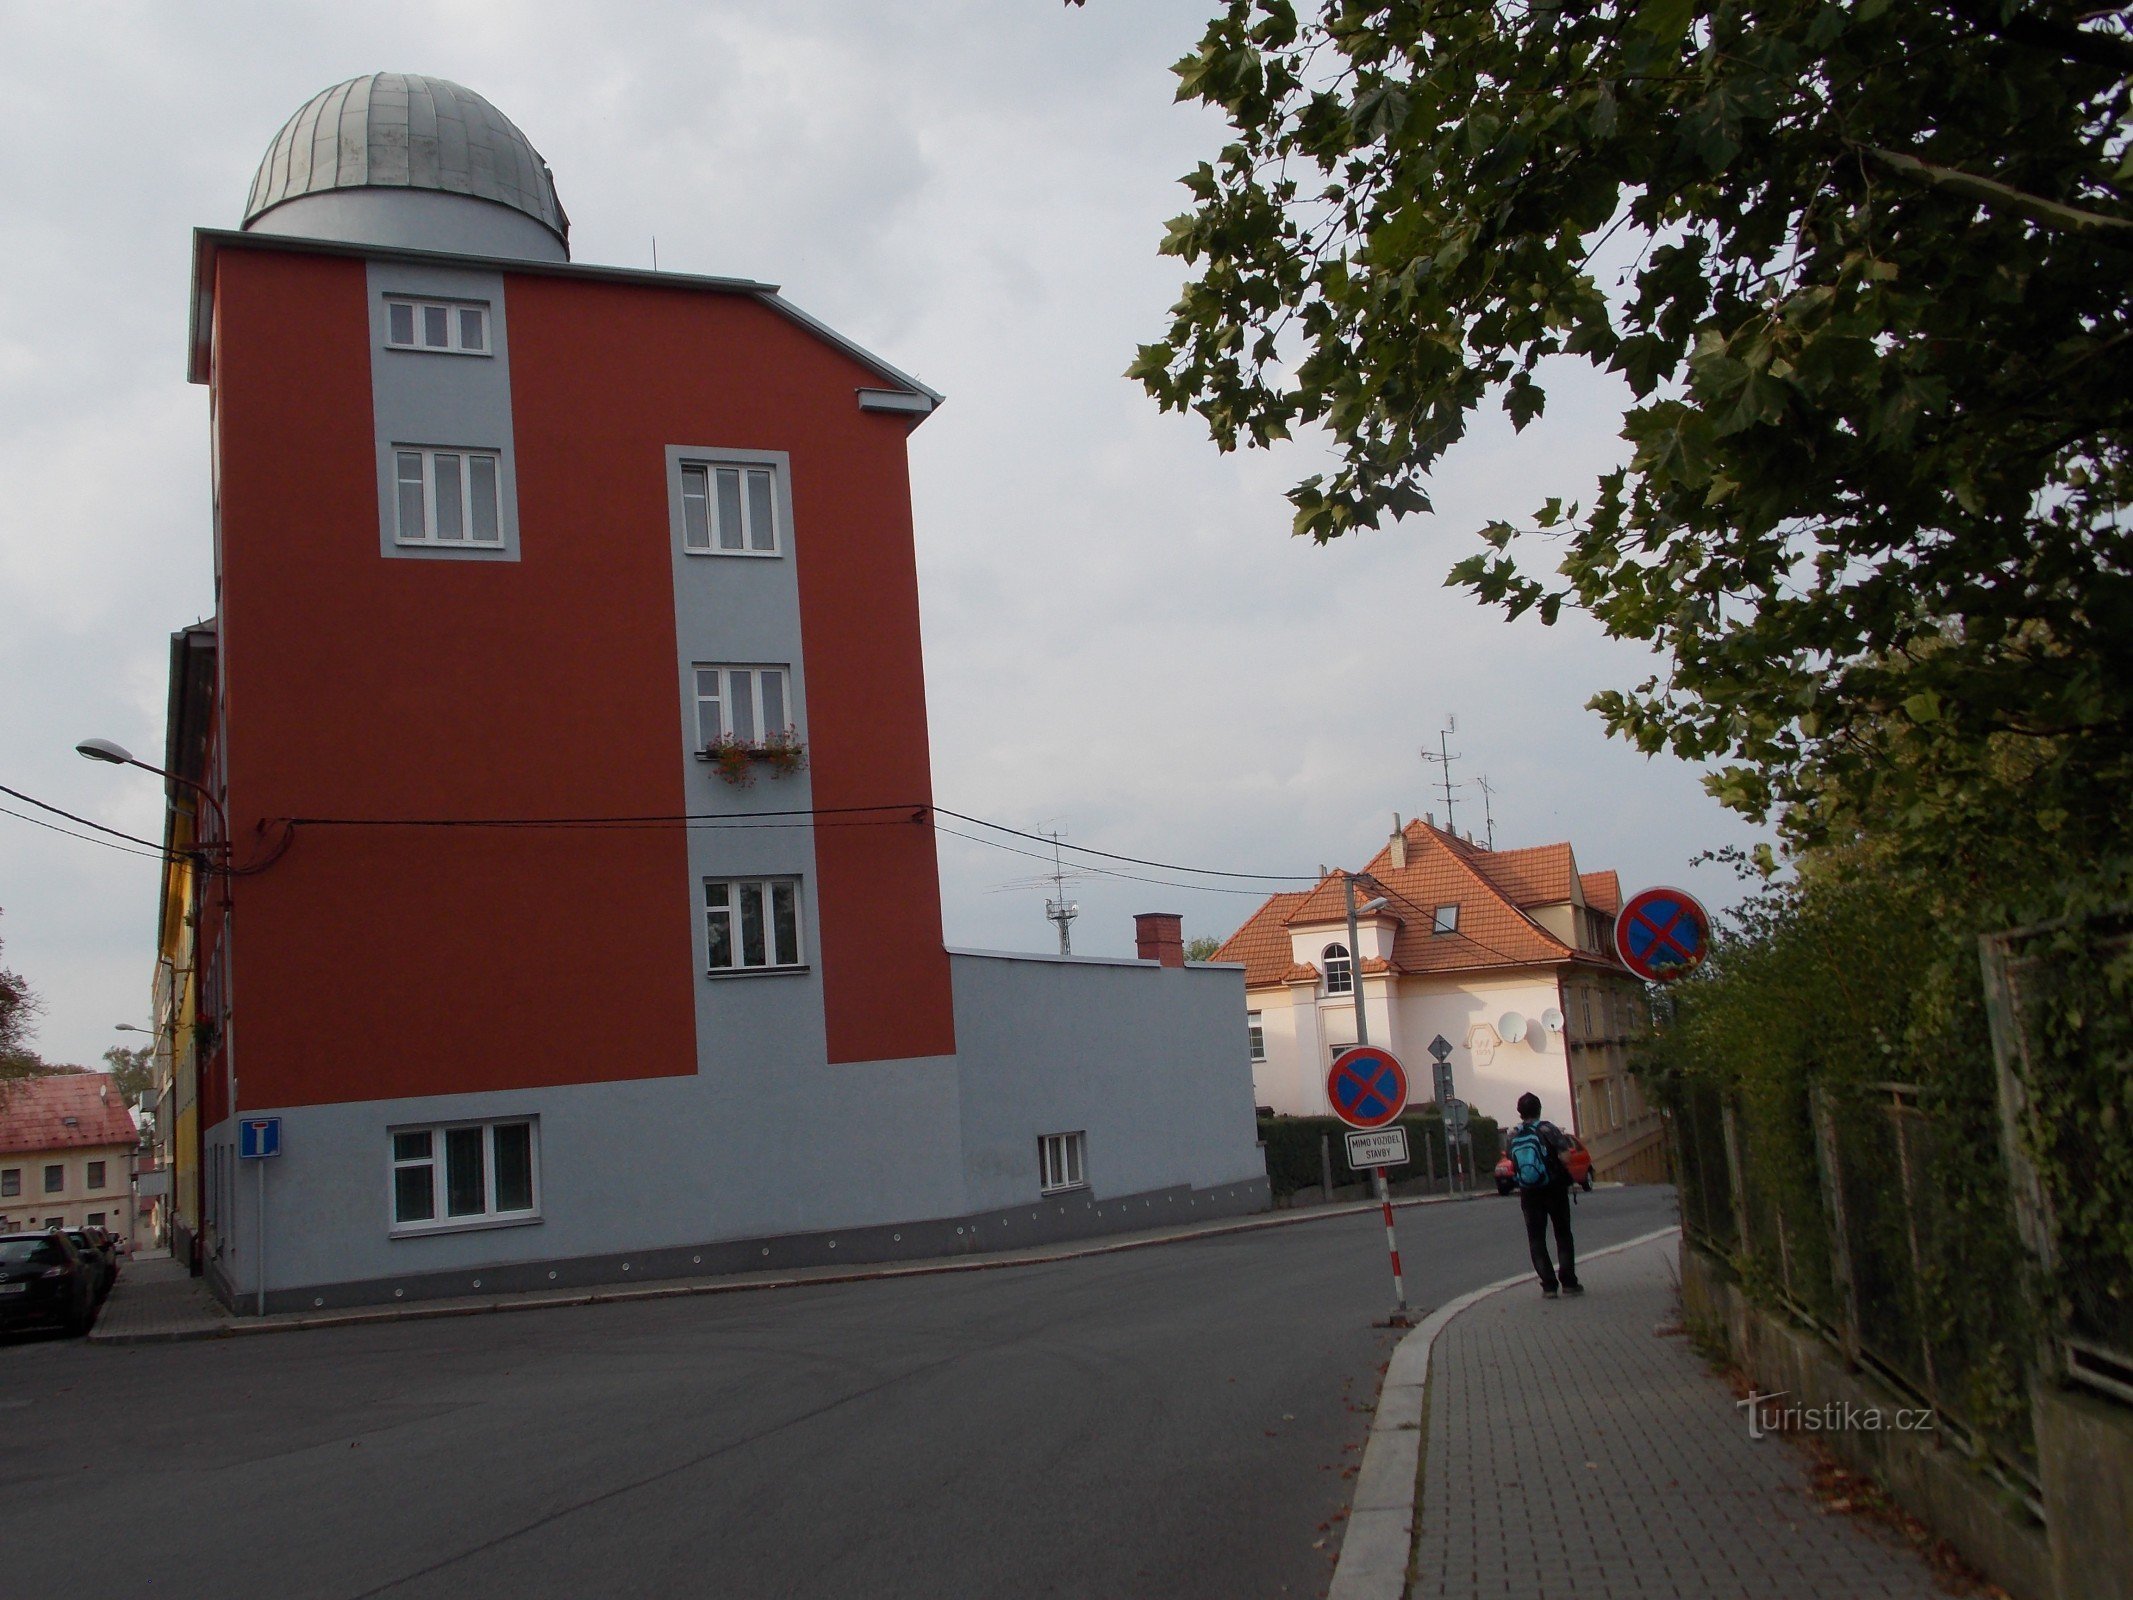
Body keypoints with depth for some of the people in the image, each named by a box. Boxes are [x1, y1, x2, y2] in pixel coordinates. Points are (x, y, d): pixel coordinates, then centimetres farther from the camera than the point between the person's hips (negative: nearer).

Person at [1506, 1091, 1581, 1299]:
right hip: (1554, 1188, -2)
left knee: (1536, 1239, 6)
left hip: (1529, 1194, 2)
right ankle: (1568, 1281, 5)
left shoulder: (1512, 1137, 2)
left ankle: (1548, 1285, -2)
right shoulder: (1548, 1129, -8)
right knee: (1563, 1235, 10)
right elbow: (1565, 1156, -15)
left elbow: (1513, 1164, 6)